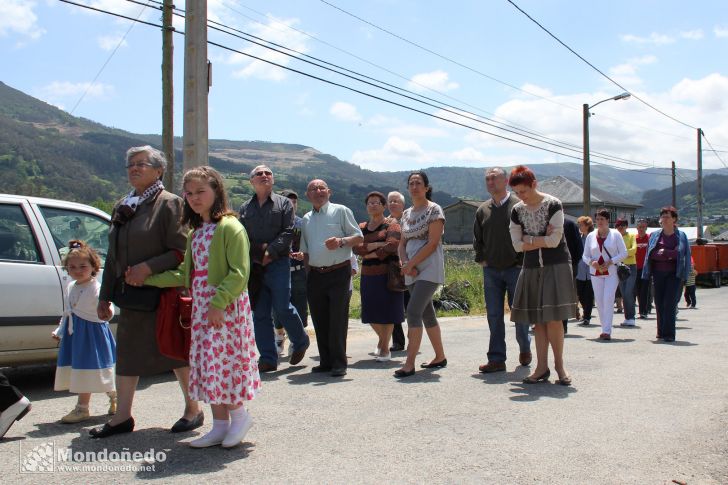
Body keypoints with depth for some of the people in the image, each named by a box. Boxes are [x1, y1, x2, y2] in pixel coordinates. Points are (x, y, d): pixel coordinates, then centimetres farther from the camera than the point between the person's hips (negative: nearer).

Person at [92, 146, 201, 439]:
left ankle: (193, 409, 20)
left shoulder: (169, 204, -8)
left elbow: (181, 252, -14)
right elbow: (113, 256, 17)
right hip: (132, 294, 7)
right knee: (126, 353, 9)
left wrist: (148, 267, -24)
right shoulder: (122, 207, 14)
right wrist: (105, 296, 15)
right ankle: (122, 416, 20)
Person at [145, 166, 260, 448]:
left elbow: (239, 273, -17)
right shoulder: (195, 232, 15)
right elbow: (185, 275, 17)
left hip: (226, 306, -8)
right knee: (208, 365, 10)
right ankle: (220, 425, 20)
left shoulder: (230, 227, -10)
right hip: (201, 306, 8)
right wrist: (147, 278, 15)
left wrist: (218, 303, -24)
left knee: (222, 362, -7)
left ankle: (239, 415, 14)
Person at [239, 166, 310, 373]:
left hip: (278, 264, -3)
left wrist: (270, 252, -15)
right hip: (254, 266, 3)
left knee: (282, 308, -9)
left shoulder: (284, 203, 5)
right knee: (260, 314, 3)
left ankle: (300, 341, 19)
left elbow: (288, 232, -5)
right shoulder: (245, 208, 14)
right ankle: (268, 359, 10)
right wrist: (257, 251, -10)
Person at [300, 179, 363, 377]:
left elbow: (359, 237, -2)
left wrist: (341, 241, -20)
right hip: (315, 276, 5)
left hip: (338, 273, -5)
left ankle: (339, 363, 2)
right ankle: (326, 361, 17)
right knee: (319, 321, 7)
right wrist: (309, 272, 13)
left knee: (338, 320, -6)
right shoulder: (306, 219, 17)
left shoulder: (341, 211, 1)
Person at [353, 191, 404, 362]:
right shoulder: (362, 227, 13)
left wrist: (369, 254, -10)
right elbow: (356, 247, -3)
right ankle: (382, 339, 35)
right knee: (371, 313, 8)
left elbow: (391, 246, -18)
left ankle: (385, 349, 9)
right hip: (368, 275, 5)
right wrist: (376, 245, -15)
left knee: (386, 311, -2)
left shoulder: (391, 225, -1)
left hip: (387, 274, -5)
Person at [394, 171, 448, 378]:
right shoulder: (406, 214, 15)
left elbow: (432, 243, -14)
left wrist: (411, 263, -15)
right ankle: (440, 357, 23)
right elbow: (402, 244, 14)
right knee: (427, 314, 12)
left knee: (413, 311, -17)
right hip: (412, 271, 7)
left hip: (429, 268, -7)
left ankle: (409, 363, -15)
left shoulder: (434, 210, -6)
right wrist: (405, 264, -5)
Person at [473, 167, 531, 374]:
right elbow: (477, 238, 19)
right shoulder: (482, 210, 8)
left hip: (515, 269, -3)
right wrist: (481, 259, 9)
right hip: (491, 270, 4)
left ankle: (524, 348, 30)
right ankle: (496, 359, 7)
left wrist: (522, 261, -7)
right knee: (494, 316, 2)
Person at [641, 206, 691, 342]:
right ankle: (661, 331, 16)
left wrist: (665, 252, -11)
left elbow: (685, 253, -4)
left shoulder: (681, 236, 3)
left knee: (670, 304, -10)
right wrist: (670, 254, -10)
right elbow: (650, 253, 6)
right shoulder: (654, 235, 10)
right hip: (658, 273, 3)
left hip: (674, 273, -3)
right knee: (659, 304, 5)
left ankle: (668, 334, -9)